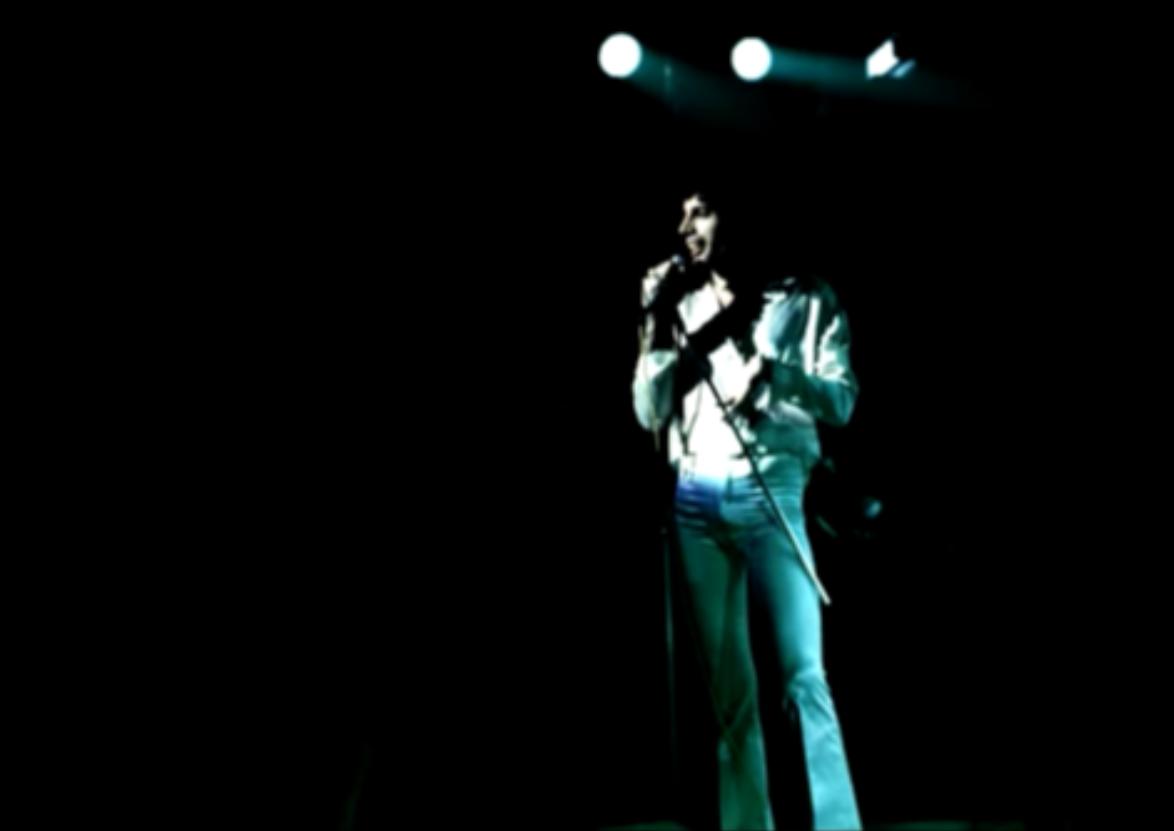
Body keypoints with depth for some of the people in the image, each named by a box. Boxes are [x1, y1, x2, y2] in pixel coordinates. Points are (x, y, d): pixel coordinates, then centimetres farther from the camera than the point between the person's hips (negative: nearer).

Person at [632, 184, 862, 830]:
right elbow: (650, 415, 11)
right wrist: (655, 328, 1)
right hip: (696, 501, 3)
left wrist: (771, 369, -16)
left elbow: (841, 401, -1)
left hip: (771, 494, -3)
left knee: (802, 677, -7)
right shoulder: (685, 308, 17)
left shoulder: (806, 300, 8)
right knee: (730, 690, 5)